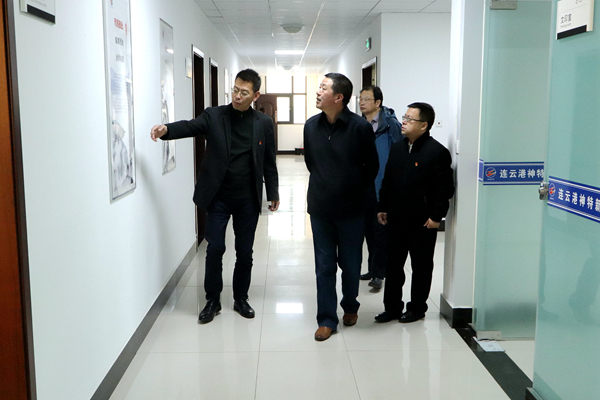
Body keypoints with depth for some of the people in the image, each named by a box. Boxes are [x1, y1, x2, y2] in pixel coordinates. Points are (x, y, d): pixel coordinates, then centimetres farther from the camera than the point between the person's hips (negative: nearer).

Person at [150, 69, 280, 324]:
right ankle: (212, 300, 17)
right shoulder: (214, 116, -1)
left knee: (245, 252, 9)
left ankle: (241, 298, 27)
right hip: (218, 197, -1)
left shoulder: (263, 123, 3)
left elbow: (269, 161, 7)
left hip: (248, 199, 2)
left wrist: (273, 193, 8)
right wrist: (167, 130, -38)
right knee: (215, 249, 0)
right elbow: (190, 126, -18)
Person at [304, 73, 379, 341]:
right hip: (320, 208, 3)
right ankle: (327, 319, 18)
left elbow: (371, 167, -2)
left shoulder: (360, 127, -13)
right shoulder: (311, 126, -1)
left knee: (350, 264, 12)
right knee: (324, 266, 7)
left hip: (351, 209, -2)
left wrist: (355, 189, 6)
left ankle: (350, 306, 36)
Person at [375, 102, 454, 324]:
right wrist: (382, 207, 11)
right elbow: (387, 181, 14)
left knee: (421, 267, 9)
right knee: (393, 265, 12)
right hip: (396, 220, 6)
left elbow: (445, 188, -12)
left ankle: (417, 308, 23)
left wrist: (436, 216, -13)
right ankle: (392, 307, 24)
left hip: (422, 222, -6)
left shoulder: (437, 152, -12)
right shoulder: (397, 148, 9)